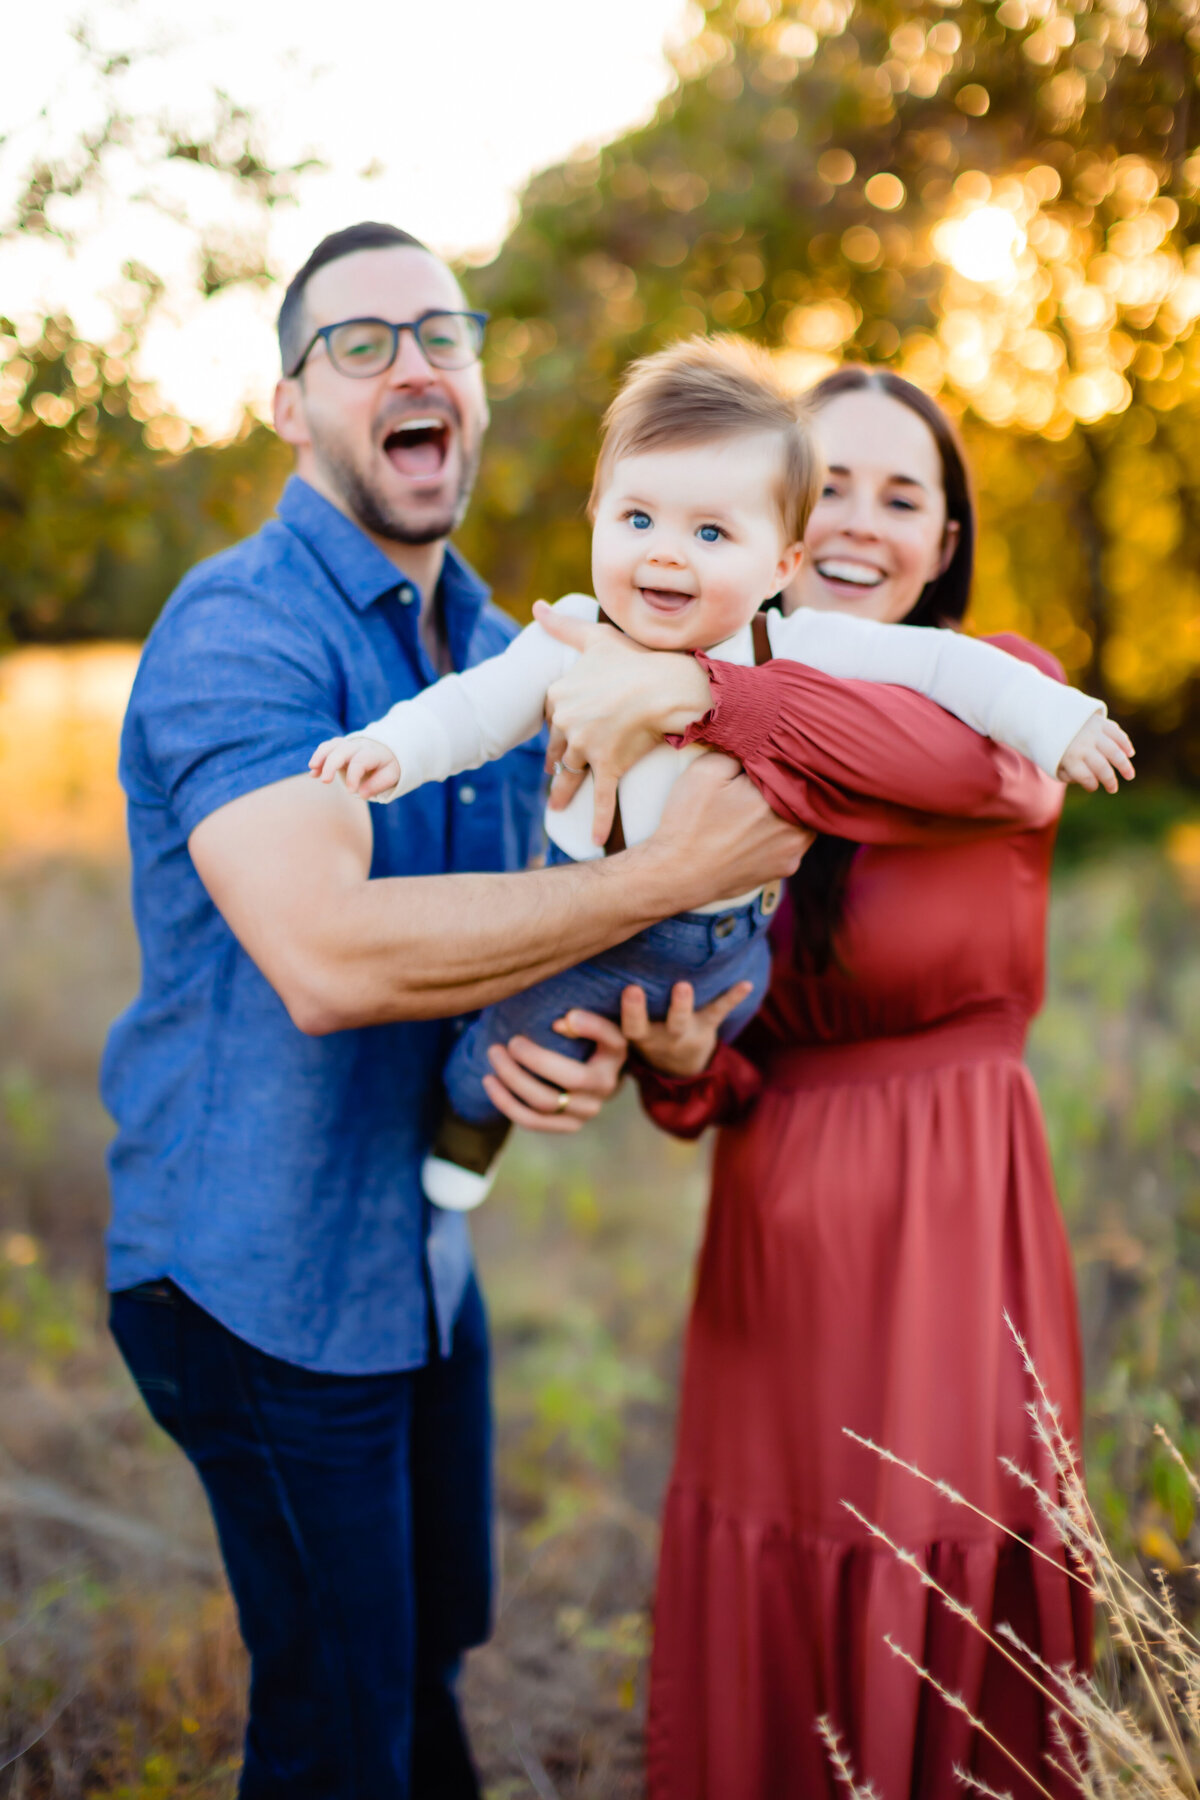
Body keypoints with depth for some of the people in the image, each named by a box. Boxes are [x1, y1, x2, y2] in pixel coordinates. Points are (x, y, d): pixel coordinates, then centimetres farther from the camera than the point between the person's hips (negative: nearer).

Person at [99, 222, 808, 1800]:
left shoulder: (497, 649, 8)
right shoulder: (237, 633, -20)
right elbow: (328, 956, -34)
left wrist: (572, 1036, -11)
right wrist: (669, 875, -30)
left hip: (428, 1250, 8)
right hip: (265, 1269, -8)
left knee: (434, 1643, 24)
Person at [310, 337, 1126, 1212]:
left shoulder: (792, 650, -17)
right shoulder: (571, 642, -17)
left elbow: (936, 664, -12)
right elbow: (473, 709, -10)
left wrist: (1050, 720, -14)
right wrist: (390, 747, -26)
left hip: (729, 939, 2)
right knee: (532, 1022, 1)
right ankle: (475, 1108, 36)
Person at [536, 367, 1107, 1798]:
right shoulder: (713, 766, 7)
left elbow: (975, 760, -30)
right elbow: (727, 1070, 9)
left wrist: (691, 691, -38)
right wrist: (679, 1063, -15)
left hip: (951, 1234, -4)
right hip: (774, 1244, 4)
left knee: (944, 1659, 6)